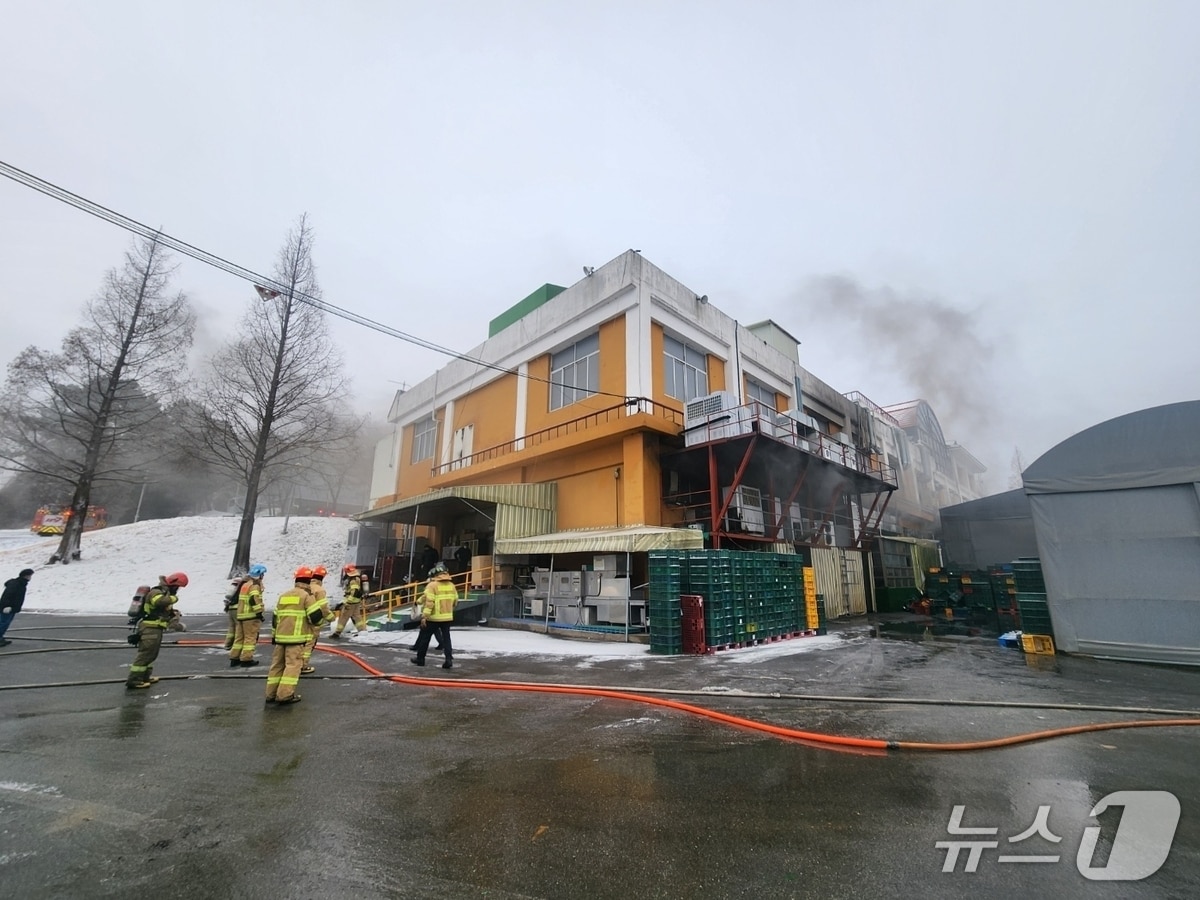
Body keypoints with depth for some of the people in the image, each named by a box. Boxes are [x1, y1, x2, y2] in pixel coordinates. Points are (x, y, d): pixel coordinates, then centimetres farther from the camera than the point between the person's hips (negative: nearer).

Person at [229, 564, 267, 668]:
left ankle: (234, 658, 21)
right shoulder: (255, 586, -13)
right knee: (250, 638, -2)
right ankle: (246, 659, 0)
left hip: (240, 615, 9)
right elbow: (254, 600, -23)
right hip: (251, 616, -9)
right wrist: (259, 612, -17)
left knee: (239, 637, 15)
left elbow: (243, 600, 23)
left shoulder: (245, 584, 17)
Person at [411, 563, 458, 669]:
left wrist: (424, 616, -18)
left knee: (425, 637, 12)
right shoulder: (451, 585, 5)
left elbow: (429, 602, -20)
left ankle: (420, 658, 25)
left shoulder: (432, 585, -13)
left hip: (433, 617, -5)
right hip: (447, 617, 5)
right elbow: (455, 600, 11)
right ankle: (449, 659, 0)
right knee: (446, 637, 10)